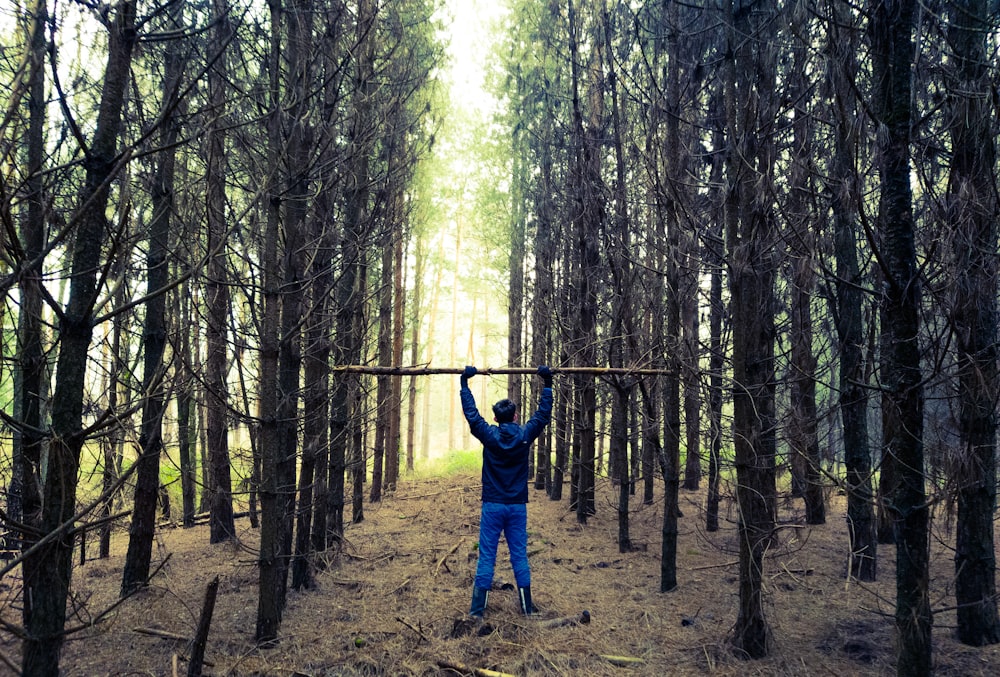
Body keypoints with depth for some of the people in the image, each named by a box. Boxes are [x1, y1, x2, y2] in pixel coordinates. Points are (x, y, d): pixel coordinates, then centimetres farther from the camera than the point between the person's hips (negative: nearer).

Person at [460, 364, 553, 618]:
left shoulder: (489, 435, -7)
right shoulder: (525, 435, -4)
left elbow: (471, 412, 0)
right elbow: (544, 414, 6)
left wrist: (464, 382, 7)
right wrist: (547, 383, 12)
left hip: (492, 506, -1)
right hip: (517, 506, 1)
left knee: (486, 557, 2)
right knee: (519, 556, 9)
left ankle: (478, 608, 4)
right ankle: (527, 607, 14)